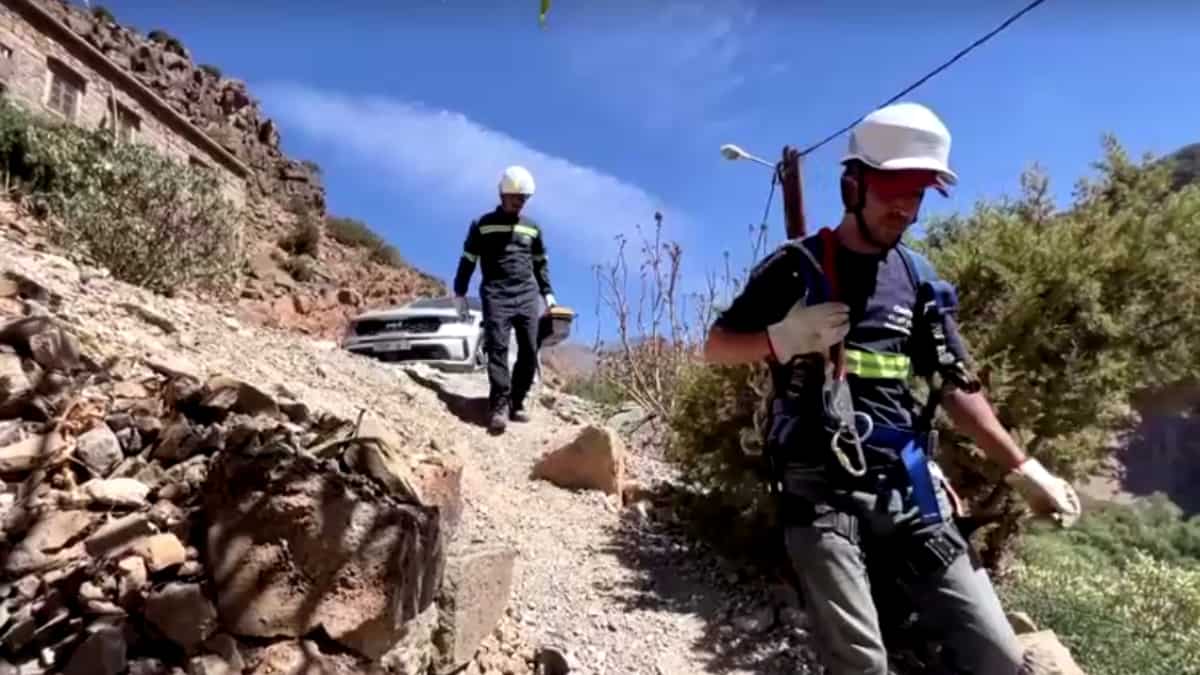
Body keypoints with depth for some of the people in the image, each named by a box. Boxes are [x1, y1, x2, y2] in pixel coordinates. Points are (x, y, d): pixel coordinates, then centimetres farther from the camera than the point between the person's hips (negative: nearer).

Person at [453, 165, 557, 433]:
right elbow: (467, 261, 9)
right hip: (496, 295, -4)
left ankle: (516, 402, 6)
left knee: (529, 351, -3)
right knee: (497, 347, -15)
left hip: (528, 295, 4)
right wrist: (459, 293, 4)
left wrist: (547, 293, 15)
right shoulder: (483, 224, 8)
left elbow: (540, 263, 24)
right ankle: (499, 405, -19)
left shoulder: (532, 228, 17)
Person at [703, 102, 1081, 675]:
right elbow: (716, 346, 5)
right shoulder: (795, 268, 1)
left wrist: (1023, 469, 8)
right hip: (821, 493, -4)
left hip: (909, 491, 5)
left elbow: (955, 387, 14)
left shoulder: (920, 279, 12)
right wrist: (782, 339, -13)